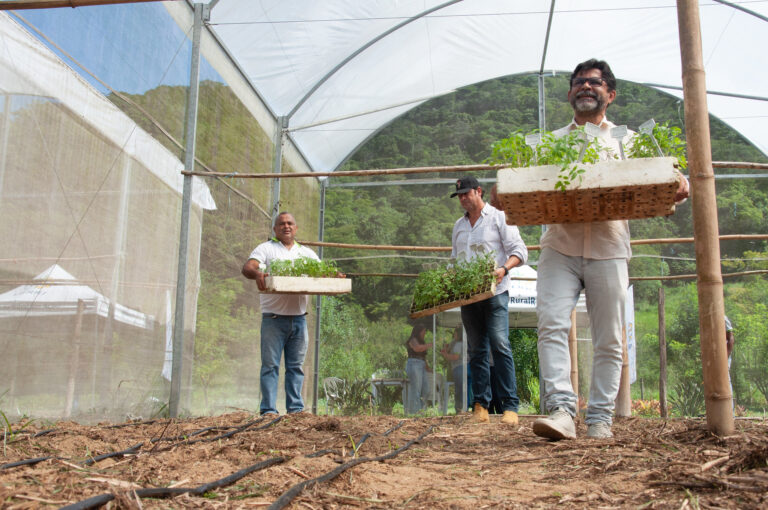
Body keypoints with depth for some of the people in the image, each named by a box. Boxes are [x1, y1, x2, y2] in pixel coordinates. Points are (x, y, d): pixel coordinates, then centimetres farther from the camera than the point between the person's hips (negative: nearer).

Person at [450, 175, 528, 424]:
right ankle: (480, 405, 7)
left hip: (494, 291, -5)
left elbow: (519, 251, -2)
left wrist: (504, 268, -20)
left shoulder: (498, 217, 5)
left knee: (500, 345, -13)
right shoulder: (459, 225, 21)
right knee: (476, 350, 4)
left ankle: (510, 406, -11)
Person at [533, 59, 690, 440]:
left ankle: (600, 418, 9)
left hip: (608, 249, 0)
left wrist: (678, 188, -15)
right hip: (560, 247, 0)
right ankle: (560, 409, -18)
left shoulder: (627, 140, 16)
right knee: (552, 324, -16)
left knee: (608, 339, 1)